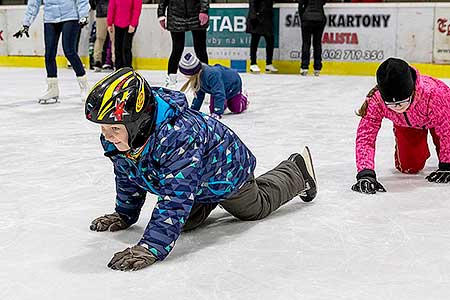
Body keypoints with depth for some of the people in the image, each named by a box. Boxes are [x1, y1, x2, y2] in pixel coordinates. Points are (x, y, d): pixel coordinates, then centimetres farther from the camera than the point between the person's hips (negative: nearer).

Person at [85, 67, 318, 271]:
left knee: (259, 206, 22)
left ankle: (297, 170, 48)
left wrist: (151, 247, -58)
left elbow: (176, 198, -52)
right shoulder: (115, 139, -25)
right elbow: (127, 175, -3)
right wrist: (124, 214, 6)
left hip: (225, 172, -5)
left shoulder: (177, 136, -50)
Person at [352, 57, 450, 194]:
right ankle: (421, 152, 30)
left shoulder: (433, 93, -47)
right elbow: (364, 137, -37)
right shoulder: (376, 101, -40)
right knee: (408, 167, -5)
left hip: (437, 117, -2)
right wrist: (365, 173, -49)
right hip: (405, 123, 2)